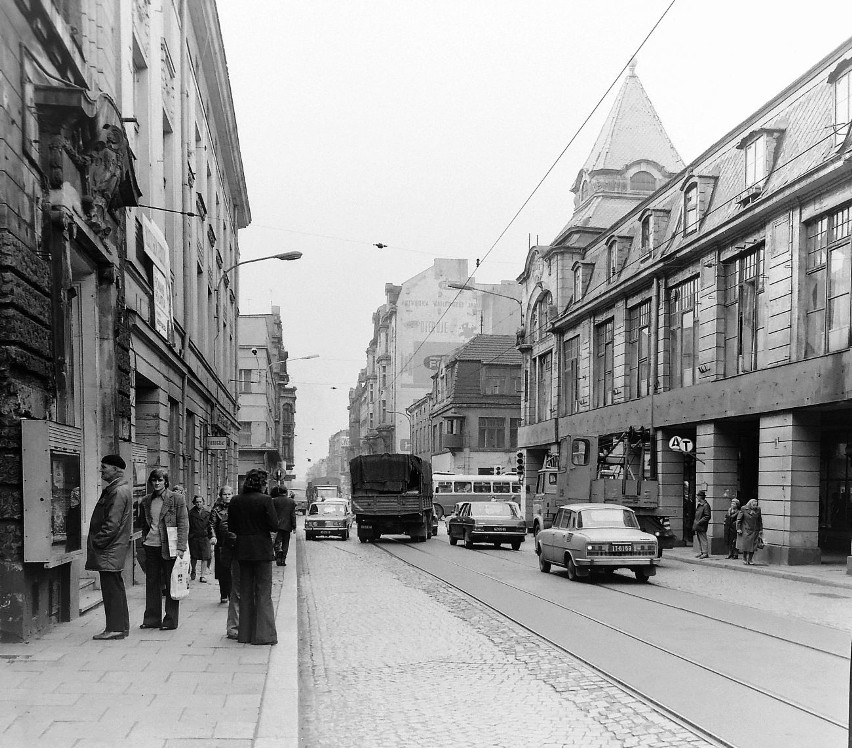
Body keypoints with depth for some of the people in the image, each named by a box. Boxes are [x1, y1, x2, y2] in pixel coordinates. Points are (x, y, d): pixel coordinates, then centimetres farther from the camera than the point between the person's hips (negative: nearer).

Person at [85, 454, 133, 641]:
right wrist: (96, 542, 15)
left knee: (112, 588, -6)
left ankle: (115, 629, -1)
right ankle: (121, 626, 21)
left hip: (109, 550, -11)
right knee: (115, 588, 15)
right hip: (113, 549, 11)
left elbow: (112, 524, -21)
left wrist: (96, 542, -15)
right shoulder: (114, 489, 16)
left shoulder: (118, 492, -17)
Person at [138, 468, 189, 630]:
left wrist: (181, 547, -12)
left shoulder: (176, 499, -3)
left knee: (171, 584, 0)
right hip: (151, 545, 5)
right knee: (151, 583, 8)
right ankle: (152, 618, 17)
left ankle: (170, 621, 7)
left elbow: (183, 524, -5)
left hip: (169, 546, -5)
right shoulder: (146, 501, 11)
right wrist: (144, 541, 10)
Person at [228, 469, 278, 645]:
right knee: (263, 592, 3)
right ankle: (263, 634, 1)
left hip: (242, 550, 4)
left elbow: (231, 527, 5)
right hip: (262, 550, -4)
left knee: (245, 592, 14)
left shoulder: (235, 501, 1)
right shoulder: (265, 500, -13)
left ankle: (245, 633, 17)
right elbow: (274, 526, -13)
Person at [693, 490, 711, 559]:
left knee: (703, 539, -5)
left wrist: (699, 522, -19)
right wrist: (695, 522, 14)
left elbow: (707, 517, -18)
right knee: (699, 540, 12)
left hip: (701, 526, -9)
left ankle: (705, 553, -2)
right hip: (697, 526, 9)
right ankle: (700, 552, 17)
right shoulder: (698, 504, 15)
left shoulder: (706, 505, -14)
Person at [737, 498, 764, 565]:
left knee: (753, 546, 0)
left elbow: (760, 520, 14)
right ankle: (744, 559, 14)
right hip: (745, 530, -3)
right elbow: (739, 519, -2)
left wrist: (761, 529, 10)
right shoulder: (744, 509, -4)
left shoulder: (758, 510, 6)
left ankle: (750, 559, 10)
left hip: (755, 531, 3)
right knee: (745, 545, -1)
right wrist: (738, 529, -7)